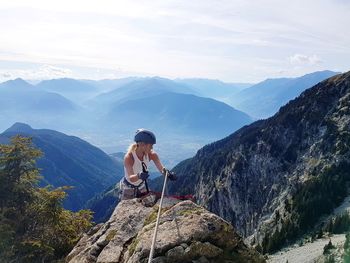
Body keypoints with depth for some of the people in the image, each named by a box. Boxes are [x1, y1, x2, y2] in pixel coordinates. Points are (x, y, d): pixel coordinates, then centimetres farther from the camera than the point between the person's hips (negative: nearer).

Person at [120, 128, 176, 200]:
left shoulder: (151, 154, -17)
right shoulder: (128, 157, -31)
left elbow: (161, 167, -28)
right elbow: (131, 178, -40)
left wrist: (166, 171, -50)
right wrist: (139, 176, -61)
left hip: (142, 187, 4)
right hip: (128, 189, -4)